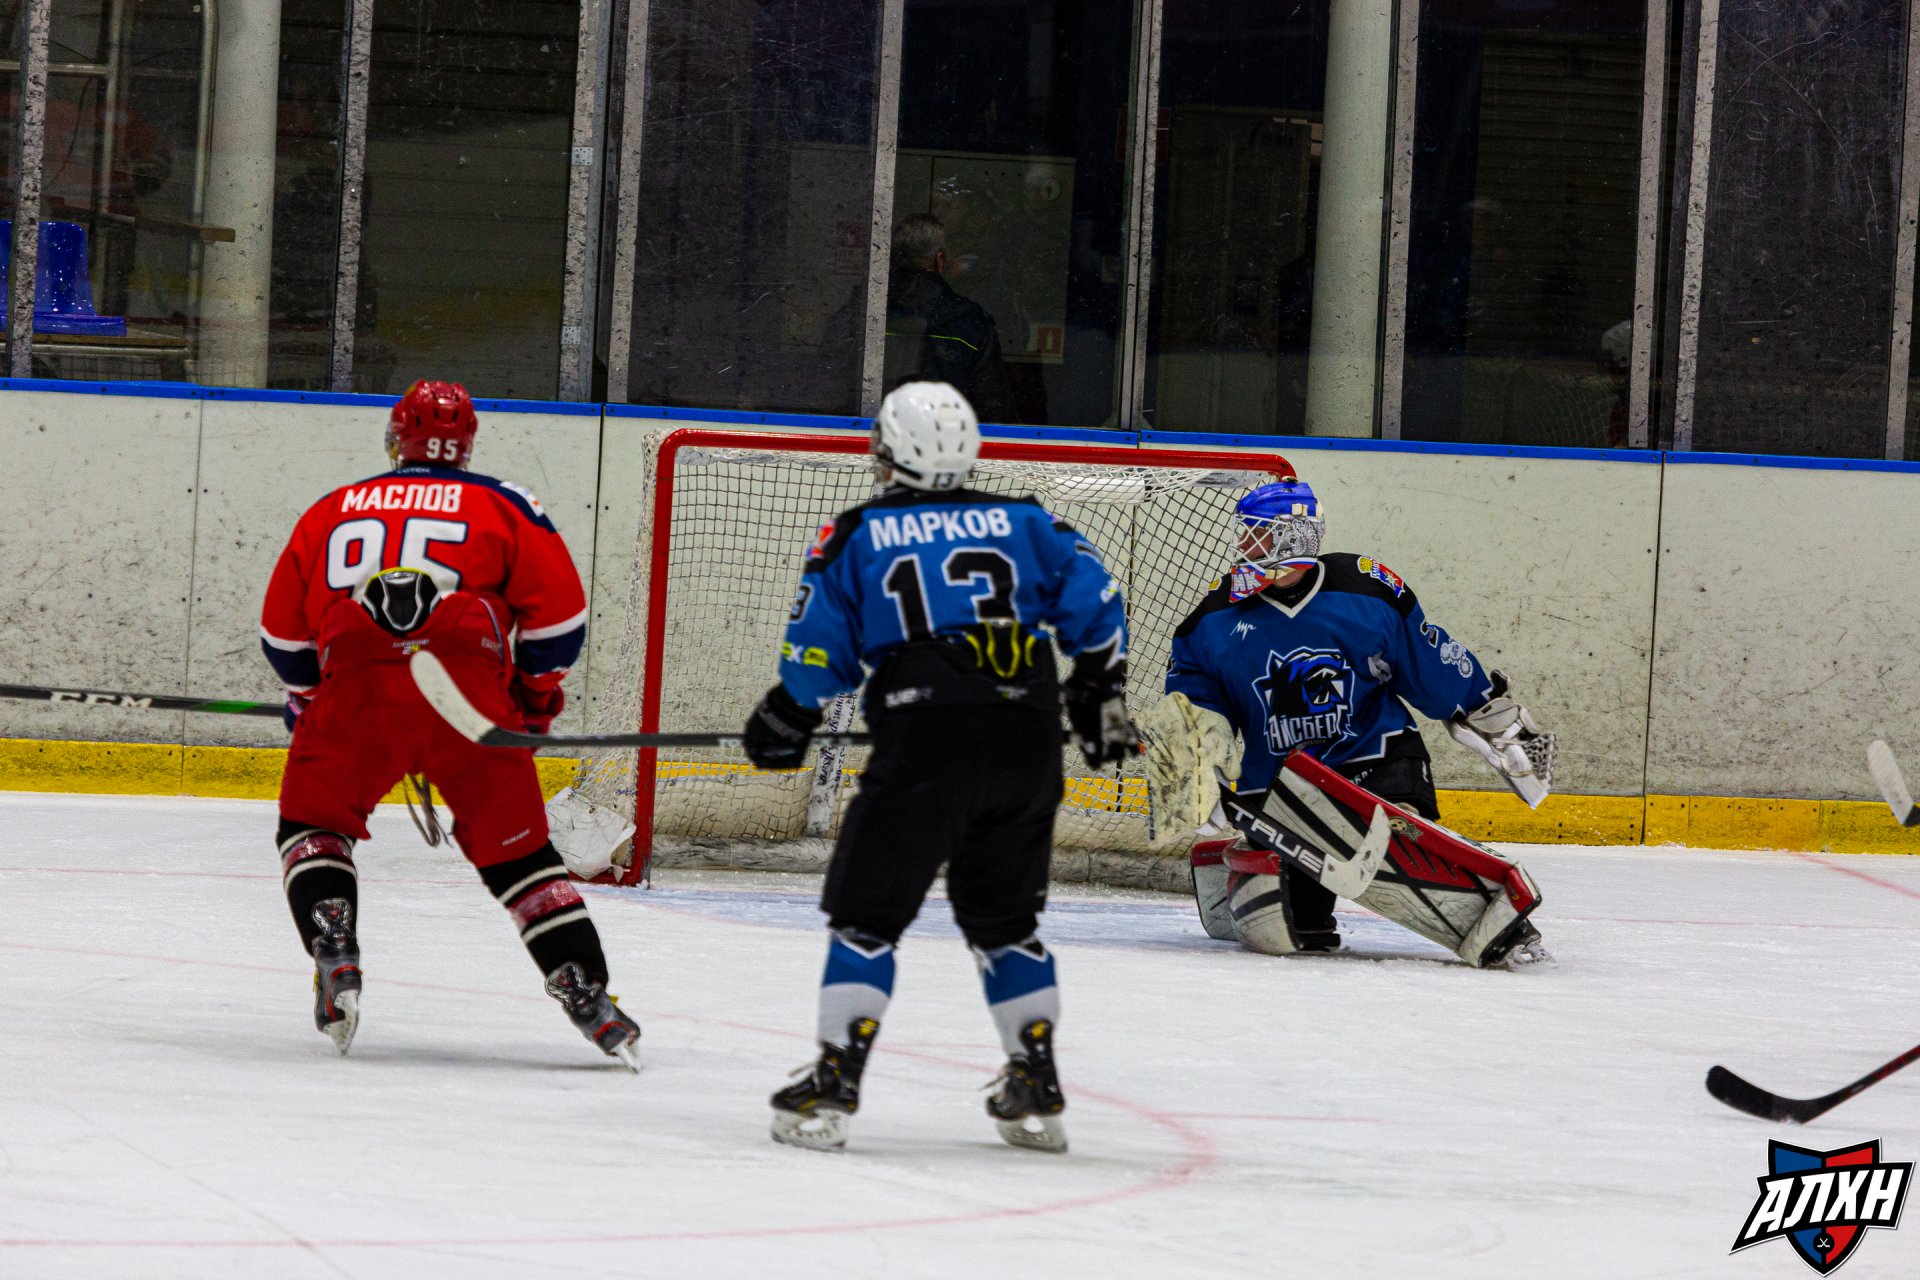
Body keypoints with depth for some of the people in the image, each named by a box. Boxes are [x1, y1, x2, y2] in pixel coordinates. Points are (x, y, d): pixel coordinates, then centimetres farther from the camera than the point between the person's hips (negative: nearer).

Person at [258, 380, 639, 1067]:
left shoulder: (330, 512, 24)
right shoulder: (502, 505, 18)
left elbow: (283, 635, 26)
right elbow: (559, 609, 11)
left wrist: (309, 701, 42)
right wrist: (537, 691, 27)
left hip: (355, 689, 0)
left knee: (312, 823, 20)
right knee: (515, 848, 10)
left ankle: (334, 954, -1)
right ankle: (586, 992, 3)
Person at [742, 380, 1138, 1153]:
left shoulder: (856, 537, 8)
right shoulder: (1023, 523, 15)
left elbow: (816, 654, 9)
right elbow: (1091, 602, 11)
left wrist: (783, 722, 25)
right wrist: (1101, 694, 23)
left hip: (926, 742, -4)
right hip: (1028, 744, 4)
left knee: (868, 912, 5)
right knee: (1006, 917, 18)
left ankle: (834, 1083, -2)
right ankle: (1037, 1093, 18)